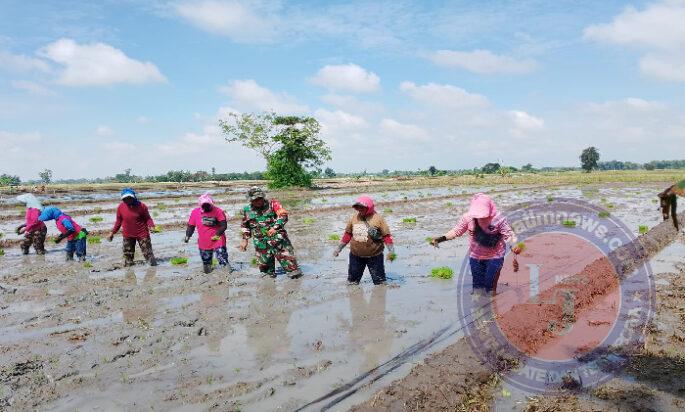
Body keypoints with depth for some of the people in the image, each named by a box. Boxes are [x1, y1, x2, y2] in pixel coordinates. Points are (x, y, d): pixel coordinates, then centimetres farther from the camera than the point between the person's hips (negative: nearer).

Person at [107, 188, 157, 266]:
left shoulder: (141, 206, -9)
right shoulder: (121, 207, -2)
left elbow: (147, 218, -3)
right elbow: (119, 221, 9)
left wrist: (151, 225, -22)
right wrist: (112, 232, 9)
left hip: (142, 234, -3)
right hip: (127, 235, 3)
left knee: (148, 252, -1)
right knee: (127, 254, 9)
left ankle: (153, 263, 10)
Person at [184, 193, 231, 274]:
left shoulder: (218, 211, -9)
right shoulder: (195, 212, 1)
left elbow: (224, 225, -12)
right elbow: (191, 226, 8)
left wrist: (217, 234, -23)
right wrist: (187, 236, -7)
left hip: (217, 240, -4)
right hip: (203, 242, 4)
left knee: (222, 259, -17)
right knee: (206, 260, 14)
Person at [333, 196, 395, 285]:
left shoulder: (378, 218, -10)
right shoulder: (354, 218, 2)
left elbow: (386, 236, -9)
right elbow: (347, 234, 11)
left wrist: (391, 251, -15)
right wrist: (339, 248, 13)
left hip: (374, 256, -4)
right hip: (356, 255, 4)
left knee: (379, 281, 6)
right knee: (352, 281, 15)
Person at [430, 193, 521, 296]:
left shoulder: (499, 219, -23)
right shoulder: (468, 217, -17)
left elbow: (509, 234, -21)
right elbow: (456, 231, -7)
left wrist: (514, 245, -42)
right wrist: (441, 239, -20)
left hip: (494, 257, -3)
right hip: (475, 256, 3)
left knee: (491, 285, 7)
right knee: (477, 284, 18)